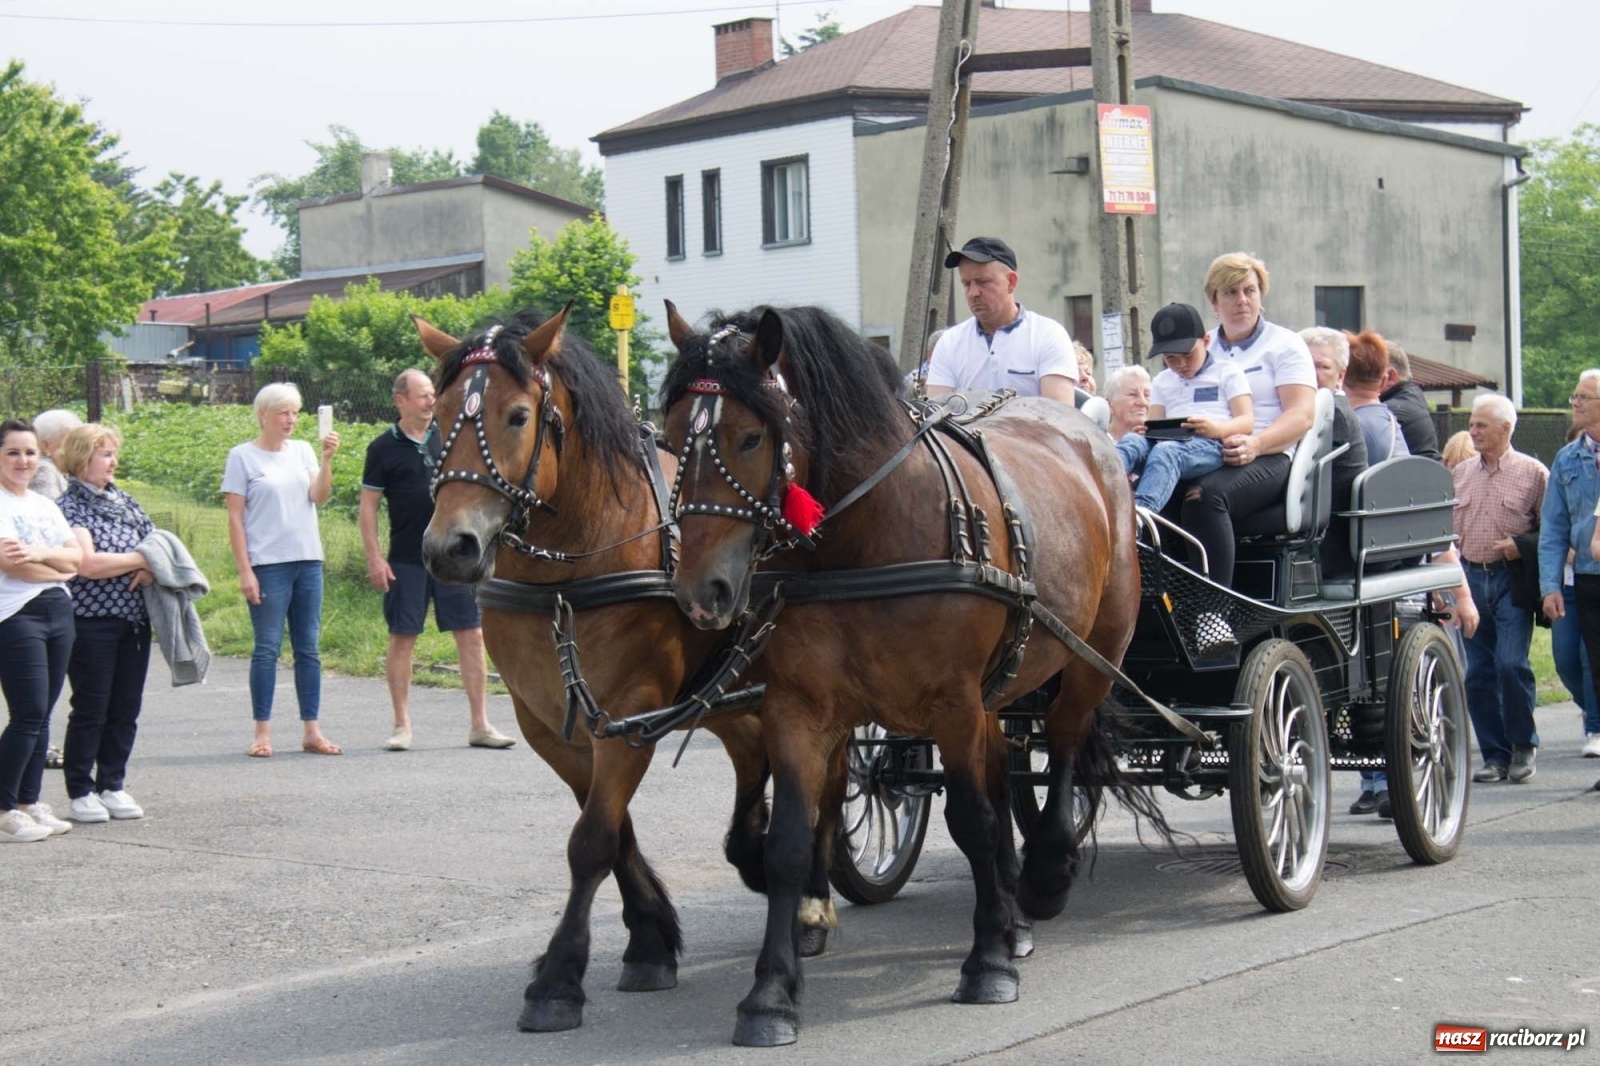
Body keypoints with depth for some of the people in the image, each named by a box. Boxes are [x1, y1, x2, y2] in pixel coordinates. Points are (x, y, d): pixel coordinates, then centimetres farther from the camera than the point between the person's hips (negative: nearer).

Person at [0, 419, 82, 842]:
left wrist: (40, 553, -13)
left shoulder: (45, 504, 17)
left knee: (41, 716, 8)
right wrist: (60, 567, -3)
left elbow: (76, 556, 7)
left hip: (59, 612, 7)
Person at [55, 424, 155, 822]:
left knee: (126, 708, 8)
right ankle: (80, 793, 8)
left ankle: (112, 786, 18)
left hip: (134, 621, 6)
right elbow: (88, 563, -19)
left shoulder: (123, 501, 13)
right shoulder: (69, 507, -7)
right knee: (91, 709, -1)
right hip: (91, 622, -6)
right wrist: (141, 558, -10)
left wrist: (150, 568, -9)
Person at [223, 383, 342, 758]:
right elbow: (235, 517, -4)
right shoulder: (242, 457, -1)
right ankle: (262, 731, 3)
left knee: (308, 648, 7)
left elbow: (319, 496, -2)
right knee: (267, 648, -3)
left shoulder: (302, 451, 10)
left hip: (308, 562, 4)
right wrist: (245, 570, -10)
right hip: (267, 565, -4)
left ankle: (311, 730, 12)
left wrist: (327, 460, -16)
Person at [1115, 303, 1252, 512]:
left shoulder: (1228, 373, 17)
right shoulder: (1161, 382, 32)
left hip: (1210, 446, -4)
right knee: (1131, 442, -29)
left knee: (1166, 451, -37)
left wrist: (1216, 429, -17)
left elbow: (1247, 421, 5)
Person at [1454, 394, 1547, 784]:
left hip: (1511, 579, -4)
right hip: (1470, 577, 4)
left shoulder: (1532, 472, 1)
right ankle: (1495, 755, 12)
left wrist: (1523, 546, -14)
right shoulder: (1460, 473, 12)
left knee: (1511, 663, -14)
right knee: (1478, 672, 3)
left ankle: (1523, 745, 4)